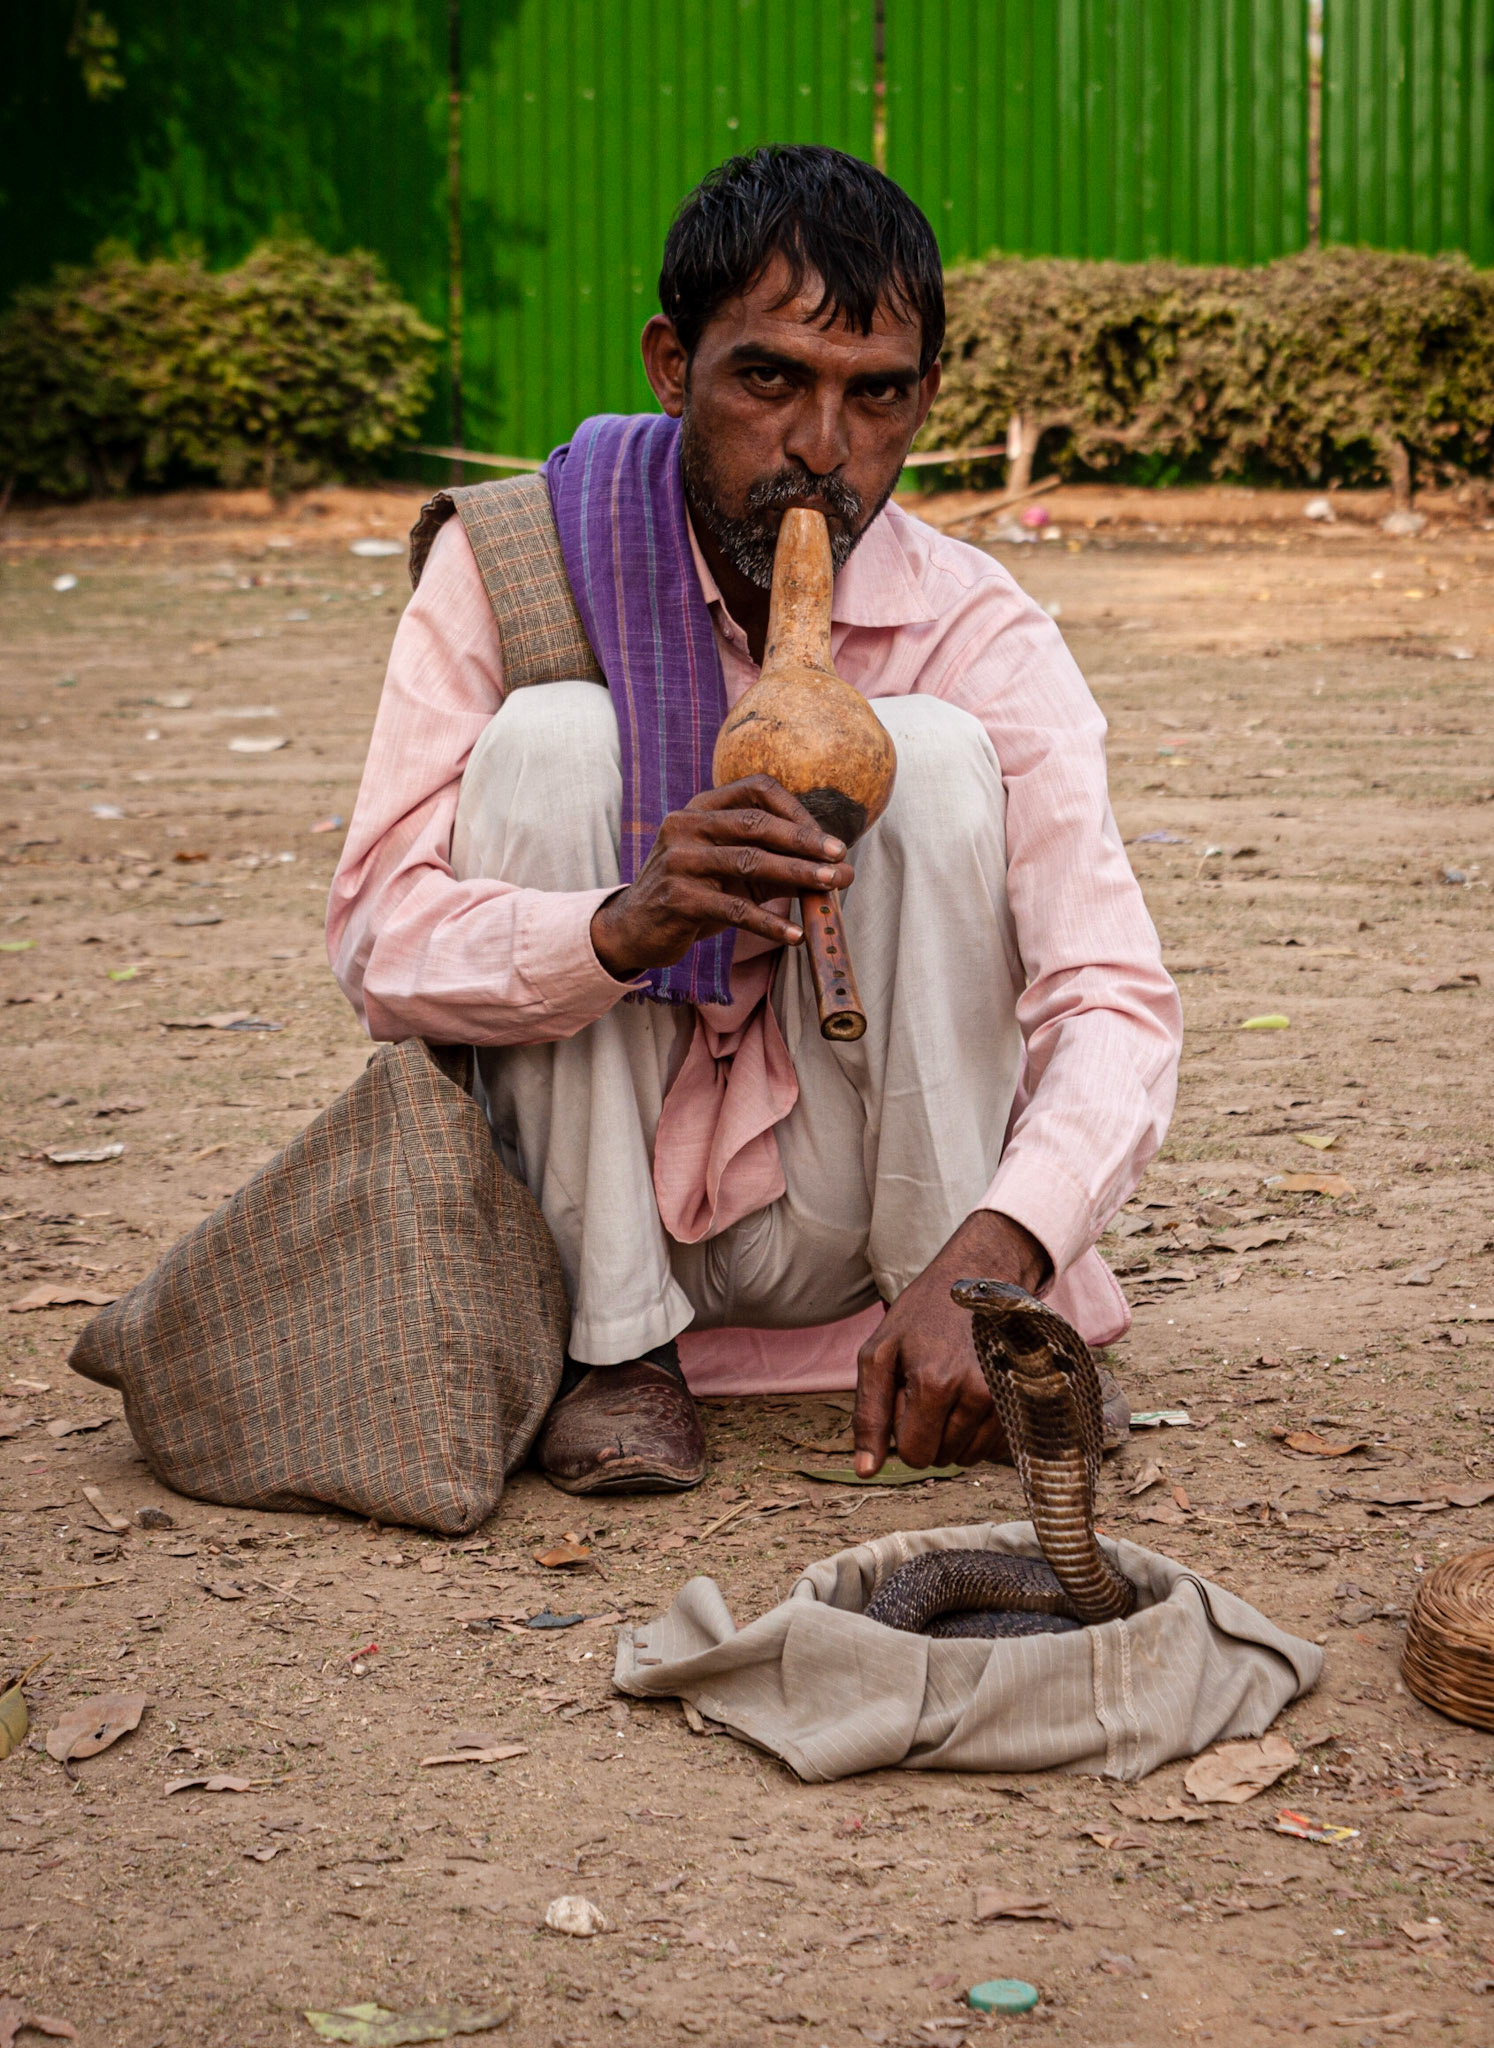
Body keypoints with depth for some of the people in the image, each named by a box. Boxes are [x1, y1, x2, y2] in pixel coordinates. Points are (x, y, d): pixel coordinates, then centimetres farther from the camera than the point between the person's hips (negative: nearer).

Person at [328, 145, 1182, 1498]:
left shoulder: (980, 636, -12)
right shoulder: (510, 563, -12)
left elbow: (1115, 1000, -22)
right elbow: (379, 941, -20)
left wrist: (986, 1262, -42)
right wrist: (627, 925, -41)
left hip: (837, 1217, 0)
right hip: (597, 1193, 0)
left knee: (936, 756, -21)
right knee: (553, 735, -22)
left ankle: (971, 1306, -11)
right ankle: (615, 1349, -15)